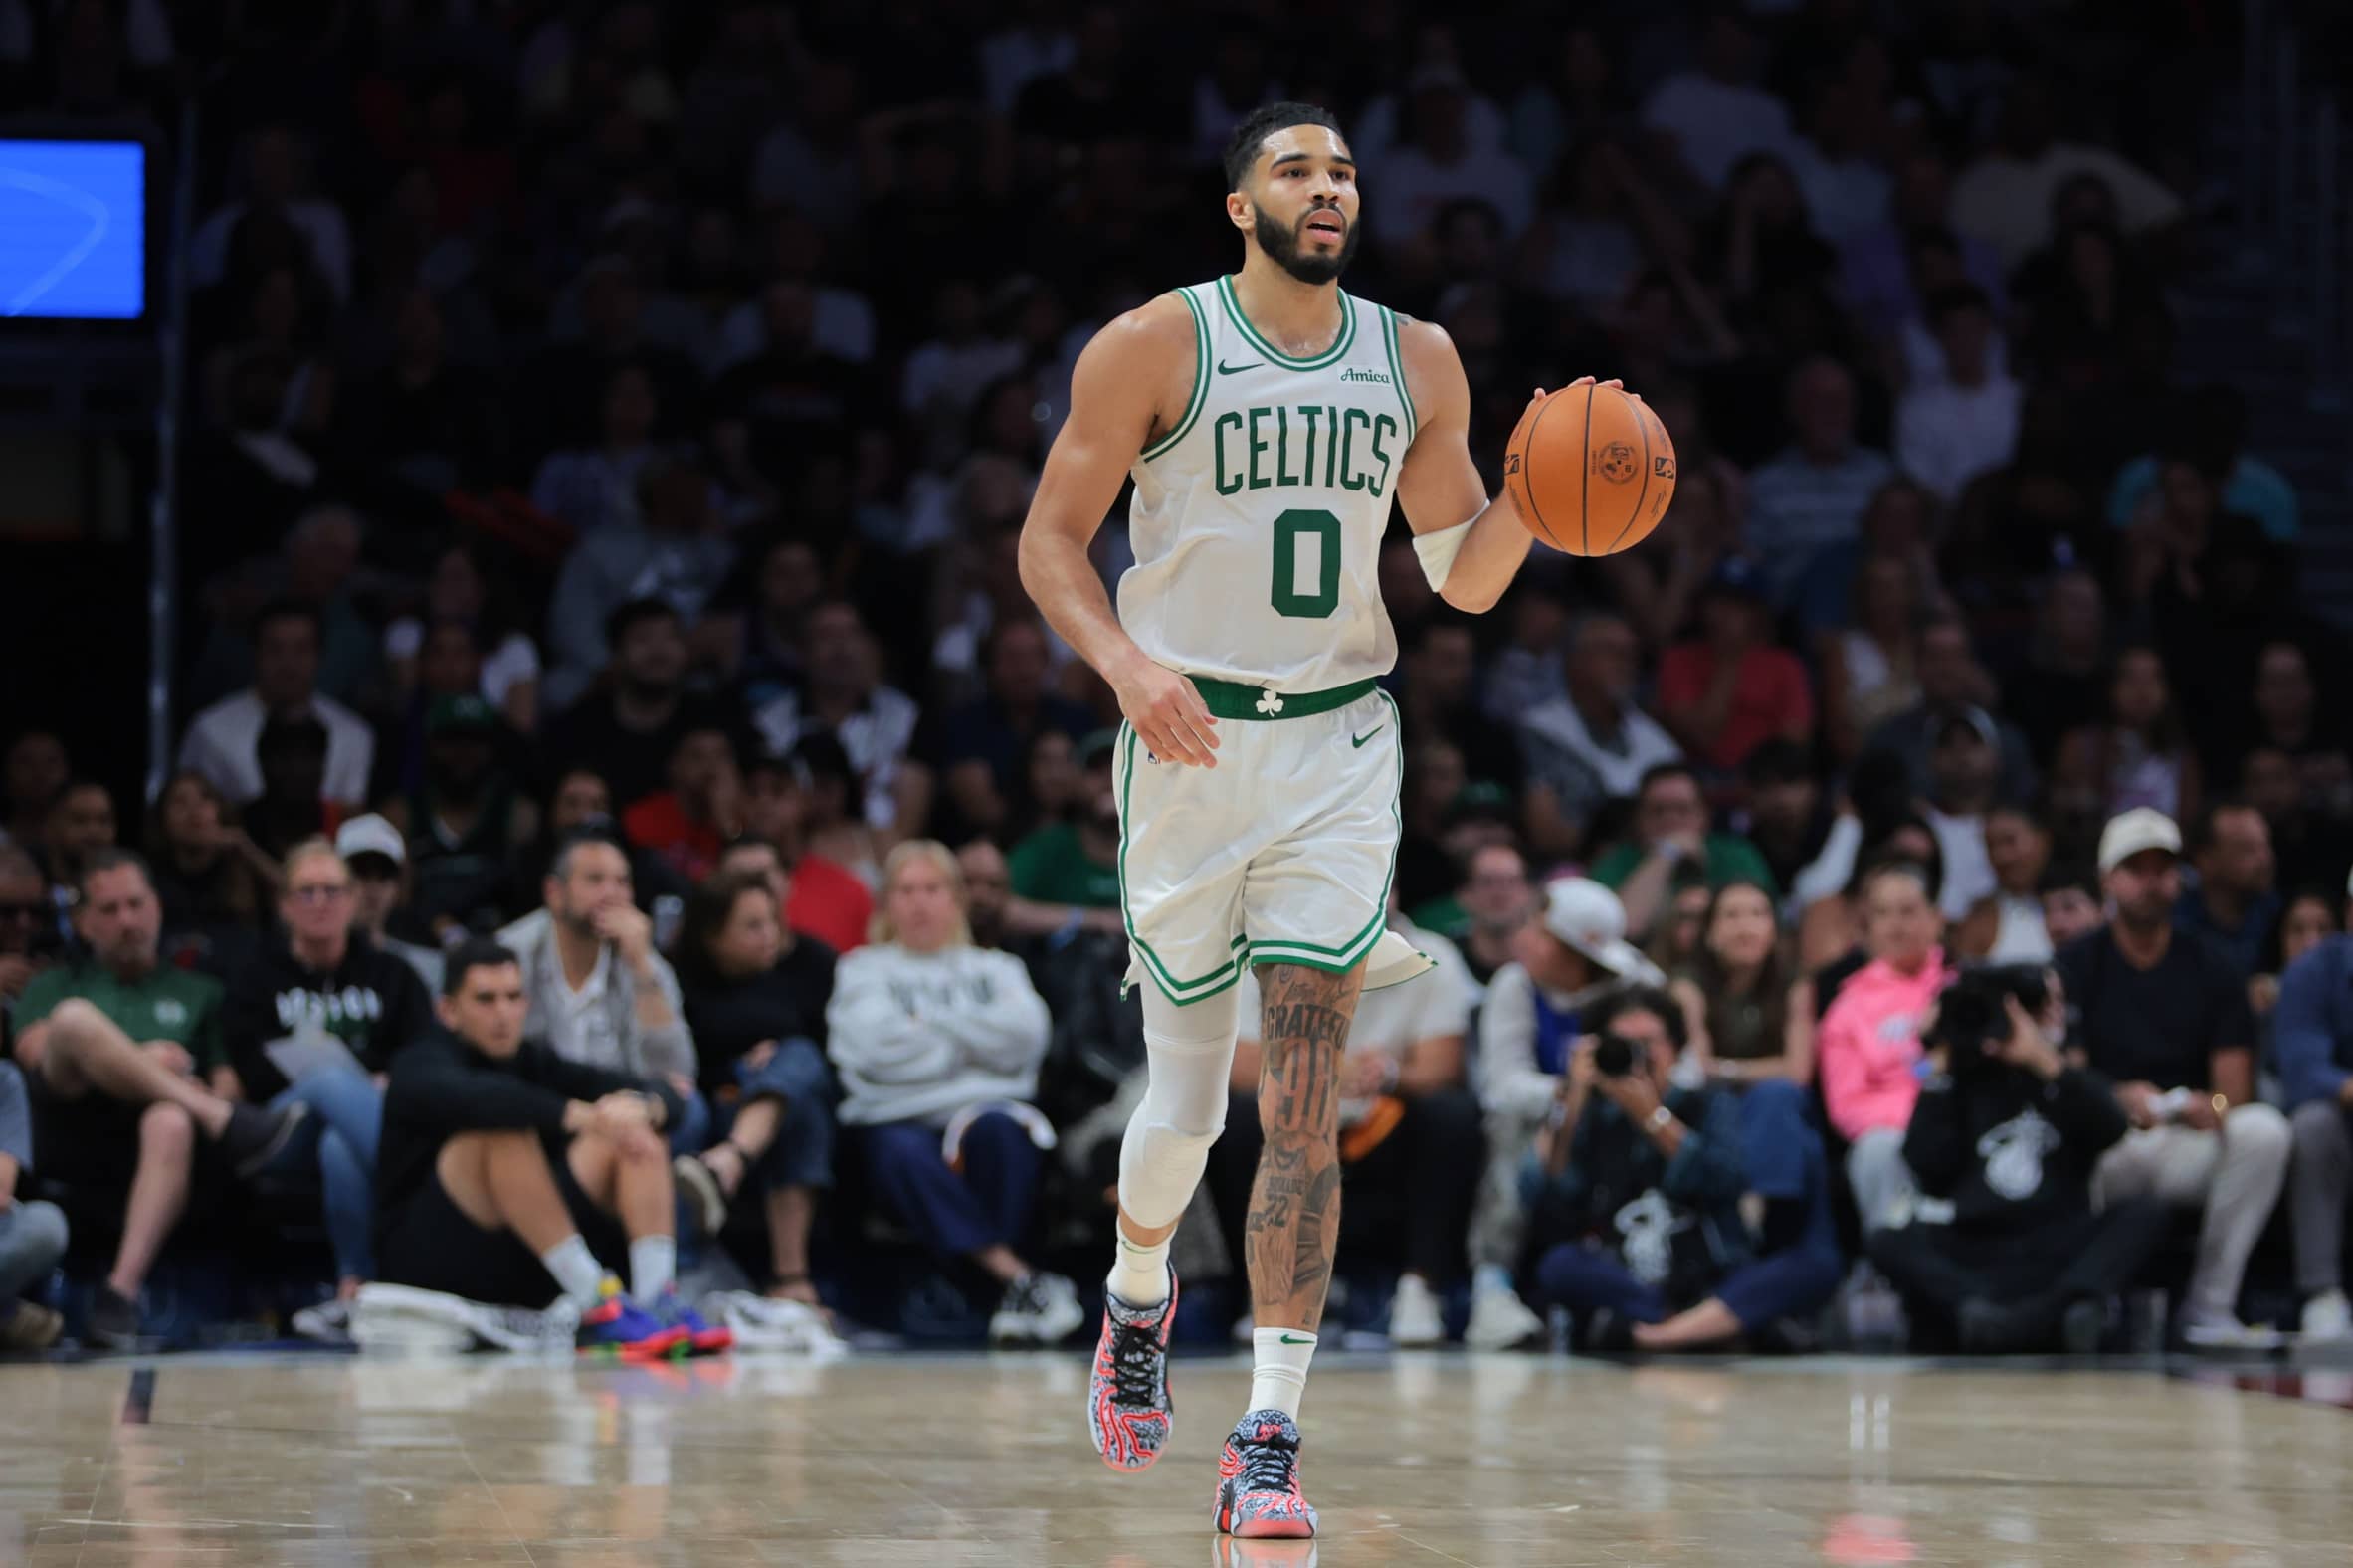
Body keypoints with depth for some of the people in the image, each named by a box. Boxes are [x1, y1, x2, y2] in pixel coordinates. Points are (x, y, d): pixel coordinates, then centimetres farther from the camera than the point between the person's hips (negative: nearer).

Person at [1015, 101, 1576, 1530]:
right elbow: (1051, 538, -2)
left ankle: (1272, 1438, -12)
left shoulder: (1417, 364, 7)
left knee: (1306, 1102, -9)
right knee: (1188, 1097, 7)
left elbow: (1464, 578, 12)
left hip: (1341, 743, 2)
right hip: (1191, 745, -2)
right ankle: (1139, 1295, 40)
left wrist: (1529, 498, -10)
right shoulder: (1156, 347, -4)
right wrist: (1127, 662, -20)